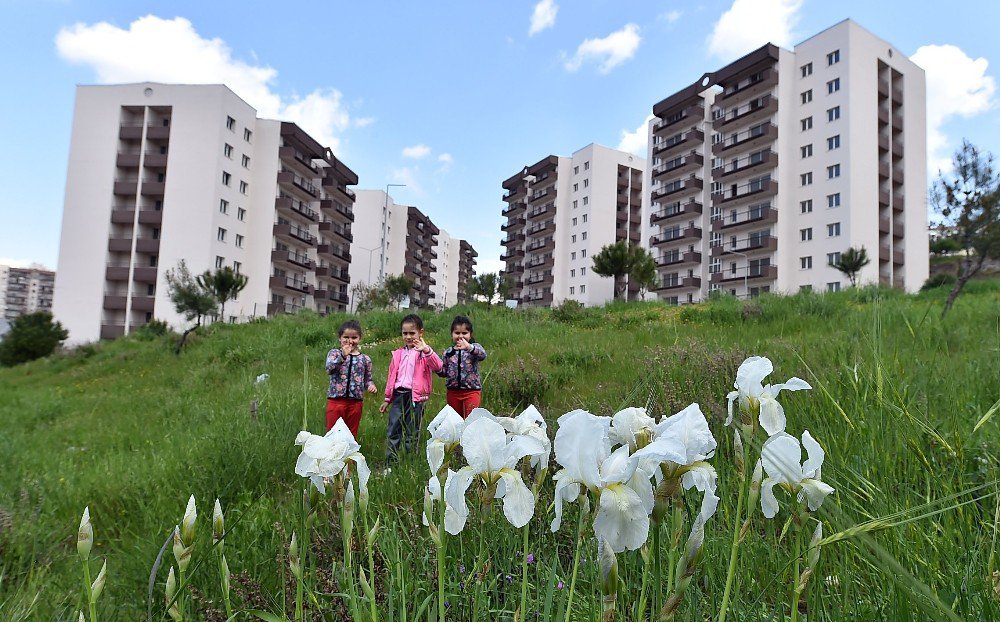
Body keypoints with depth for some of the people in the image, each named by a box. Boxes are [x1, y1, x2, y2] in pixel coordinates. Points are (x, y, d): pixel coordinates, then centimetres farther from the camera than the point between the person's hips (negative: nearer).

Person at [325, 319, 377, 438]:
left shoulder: (365, 359, 5)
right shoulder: (334, 353, 0)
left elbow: (367, 379, 13)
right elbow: (329, 369, -18)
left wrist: (371, 385, -9)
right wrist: (343, 356, -29)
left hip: (356, 402, 2)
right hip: (336, 400, -2)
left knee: (352, 434, 13)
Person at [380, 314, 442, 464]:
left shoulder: (424, 352, -1)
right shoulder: (398, 354, 13)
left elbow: (437, 366, -20)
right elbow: (391, 377, 18)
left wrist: (426, 350, -32)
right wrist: (387, 399, 18)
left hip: (415, 396, -4)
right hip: (398, 395, 4)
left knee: (412, 434, 5)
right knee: (392, 431, 3)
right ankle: (389, 463, 10)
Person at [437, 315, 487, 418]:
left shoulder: (474, 348, -6)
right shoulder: (448, 352, 5)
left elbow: (483, 355, -29)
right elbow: (444, 372, 10)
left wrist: (469, 347, -47)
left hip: (471, 391, -4)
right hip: (453, 392, 4)